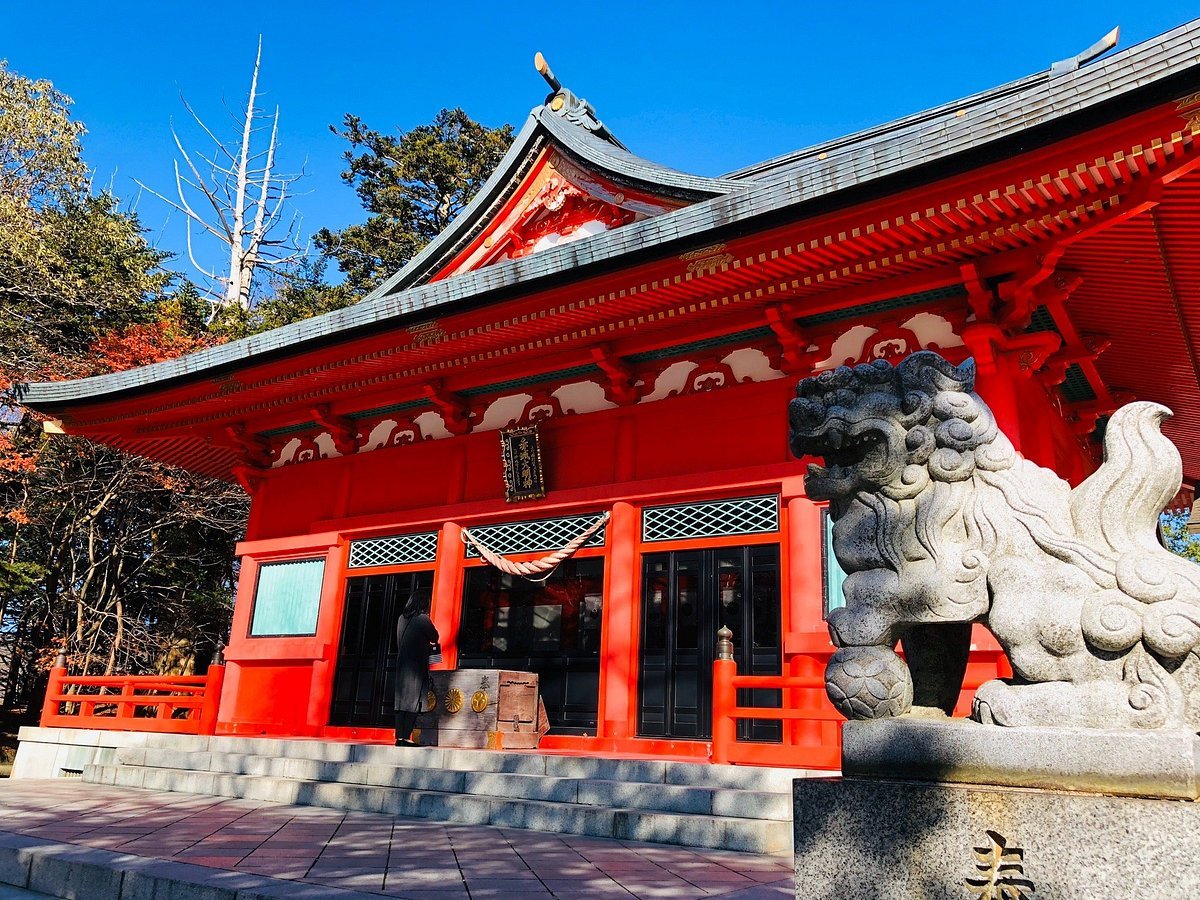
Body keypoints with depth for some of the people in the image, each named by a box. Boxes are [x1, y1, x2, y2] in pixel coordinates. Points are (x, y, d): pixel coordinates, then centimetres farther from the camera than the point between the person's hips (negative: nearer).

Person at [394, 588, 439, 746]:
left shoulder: (402, 618, 9)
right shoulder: (422, 618, -11)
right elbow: (435, 638, -1)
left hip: (402, 663, 7)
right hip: (417, 665, -7)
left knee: (401, 700, 6)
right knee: (413, 700, -4)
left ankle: (399, 737, 5)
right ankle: (406, 737, -8)